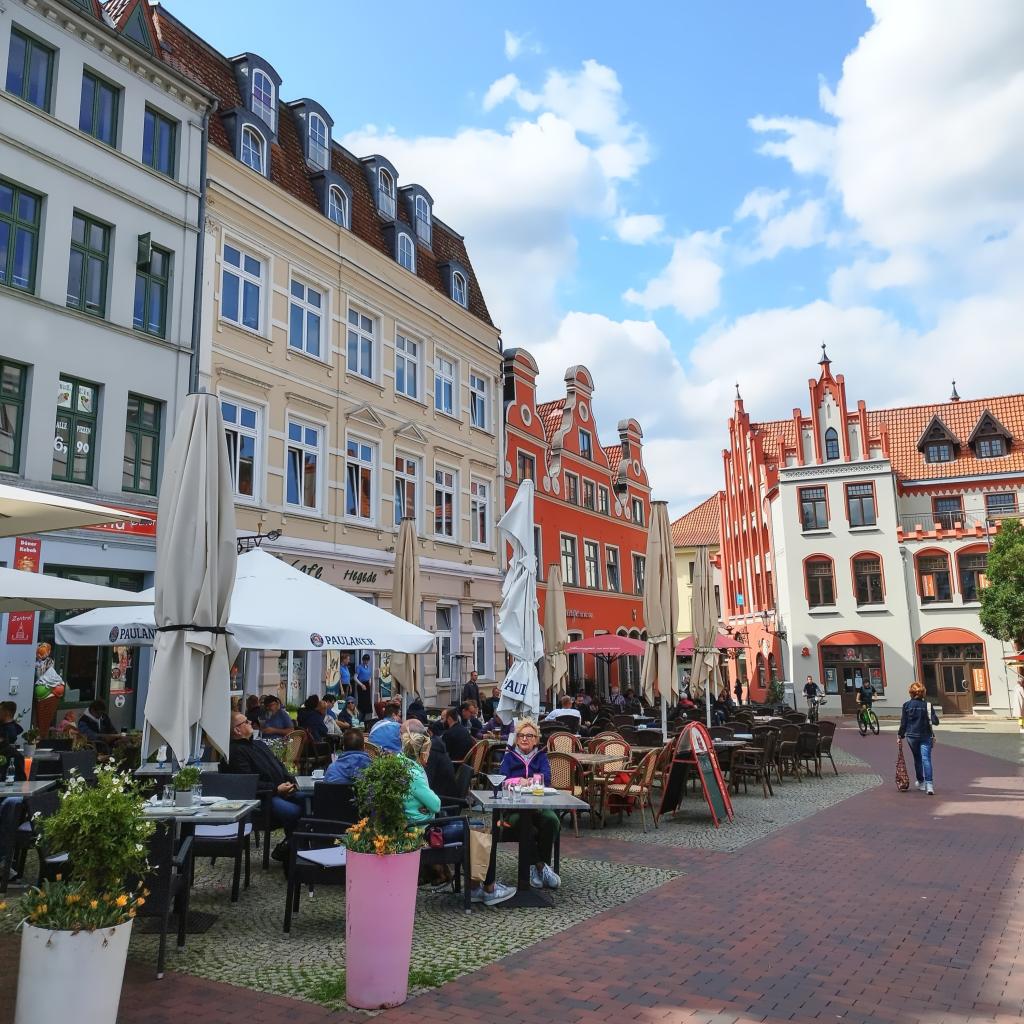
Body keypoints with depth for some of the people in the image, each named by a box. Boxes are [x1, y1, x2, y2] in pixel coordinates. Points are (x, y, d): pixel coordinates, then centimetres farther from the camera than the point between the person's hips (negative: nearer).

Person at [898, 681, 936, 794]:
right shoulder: (927, 705, -4)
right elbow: (933, 721, -6)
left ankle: (921, 782, 30)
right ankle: (929, 784, -19)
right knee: (926, 759, -6)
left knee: (917, 759, 18)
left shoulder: (906, 705, -3)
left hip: (911, 736, 1)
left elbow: (903, 722, -1)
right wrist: (933, 736, 5)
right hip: (925, 736, -1)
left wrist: (901, 735, 9)